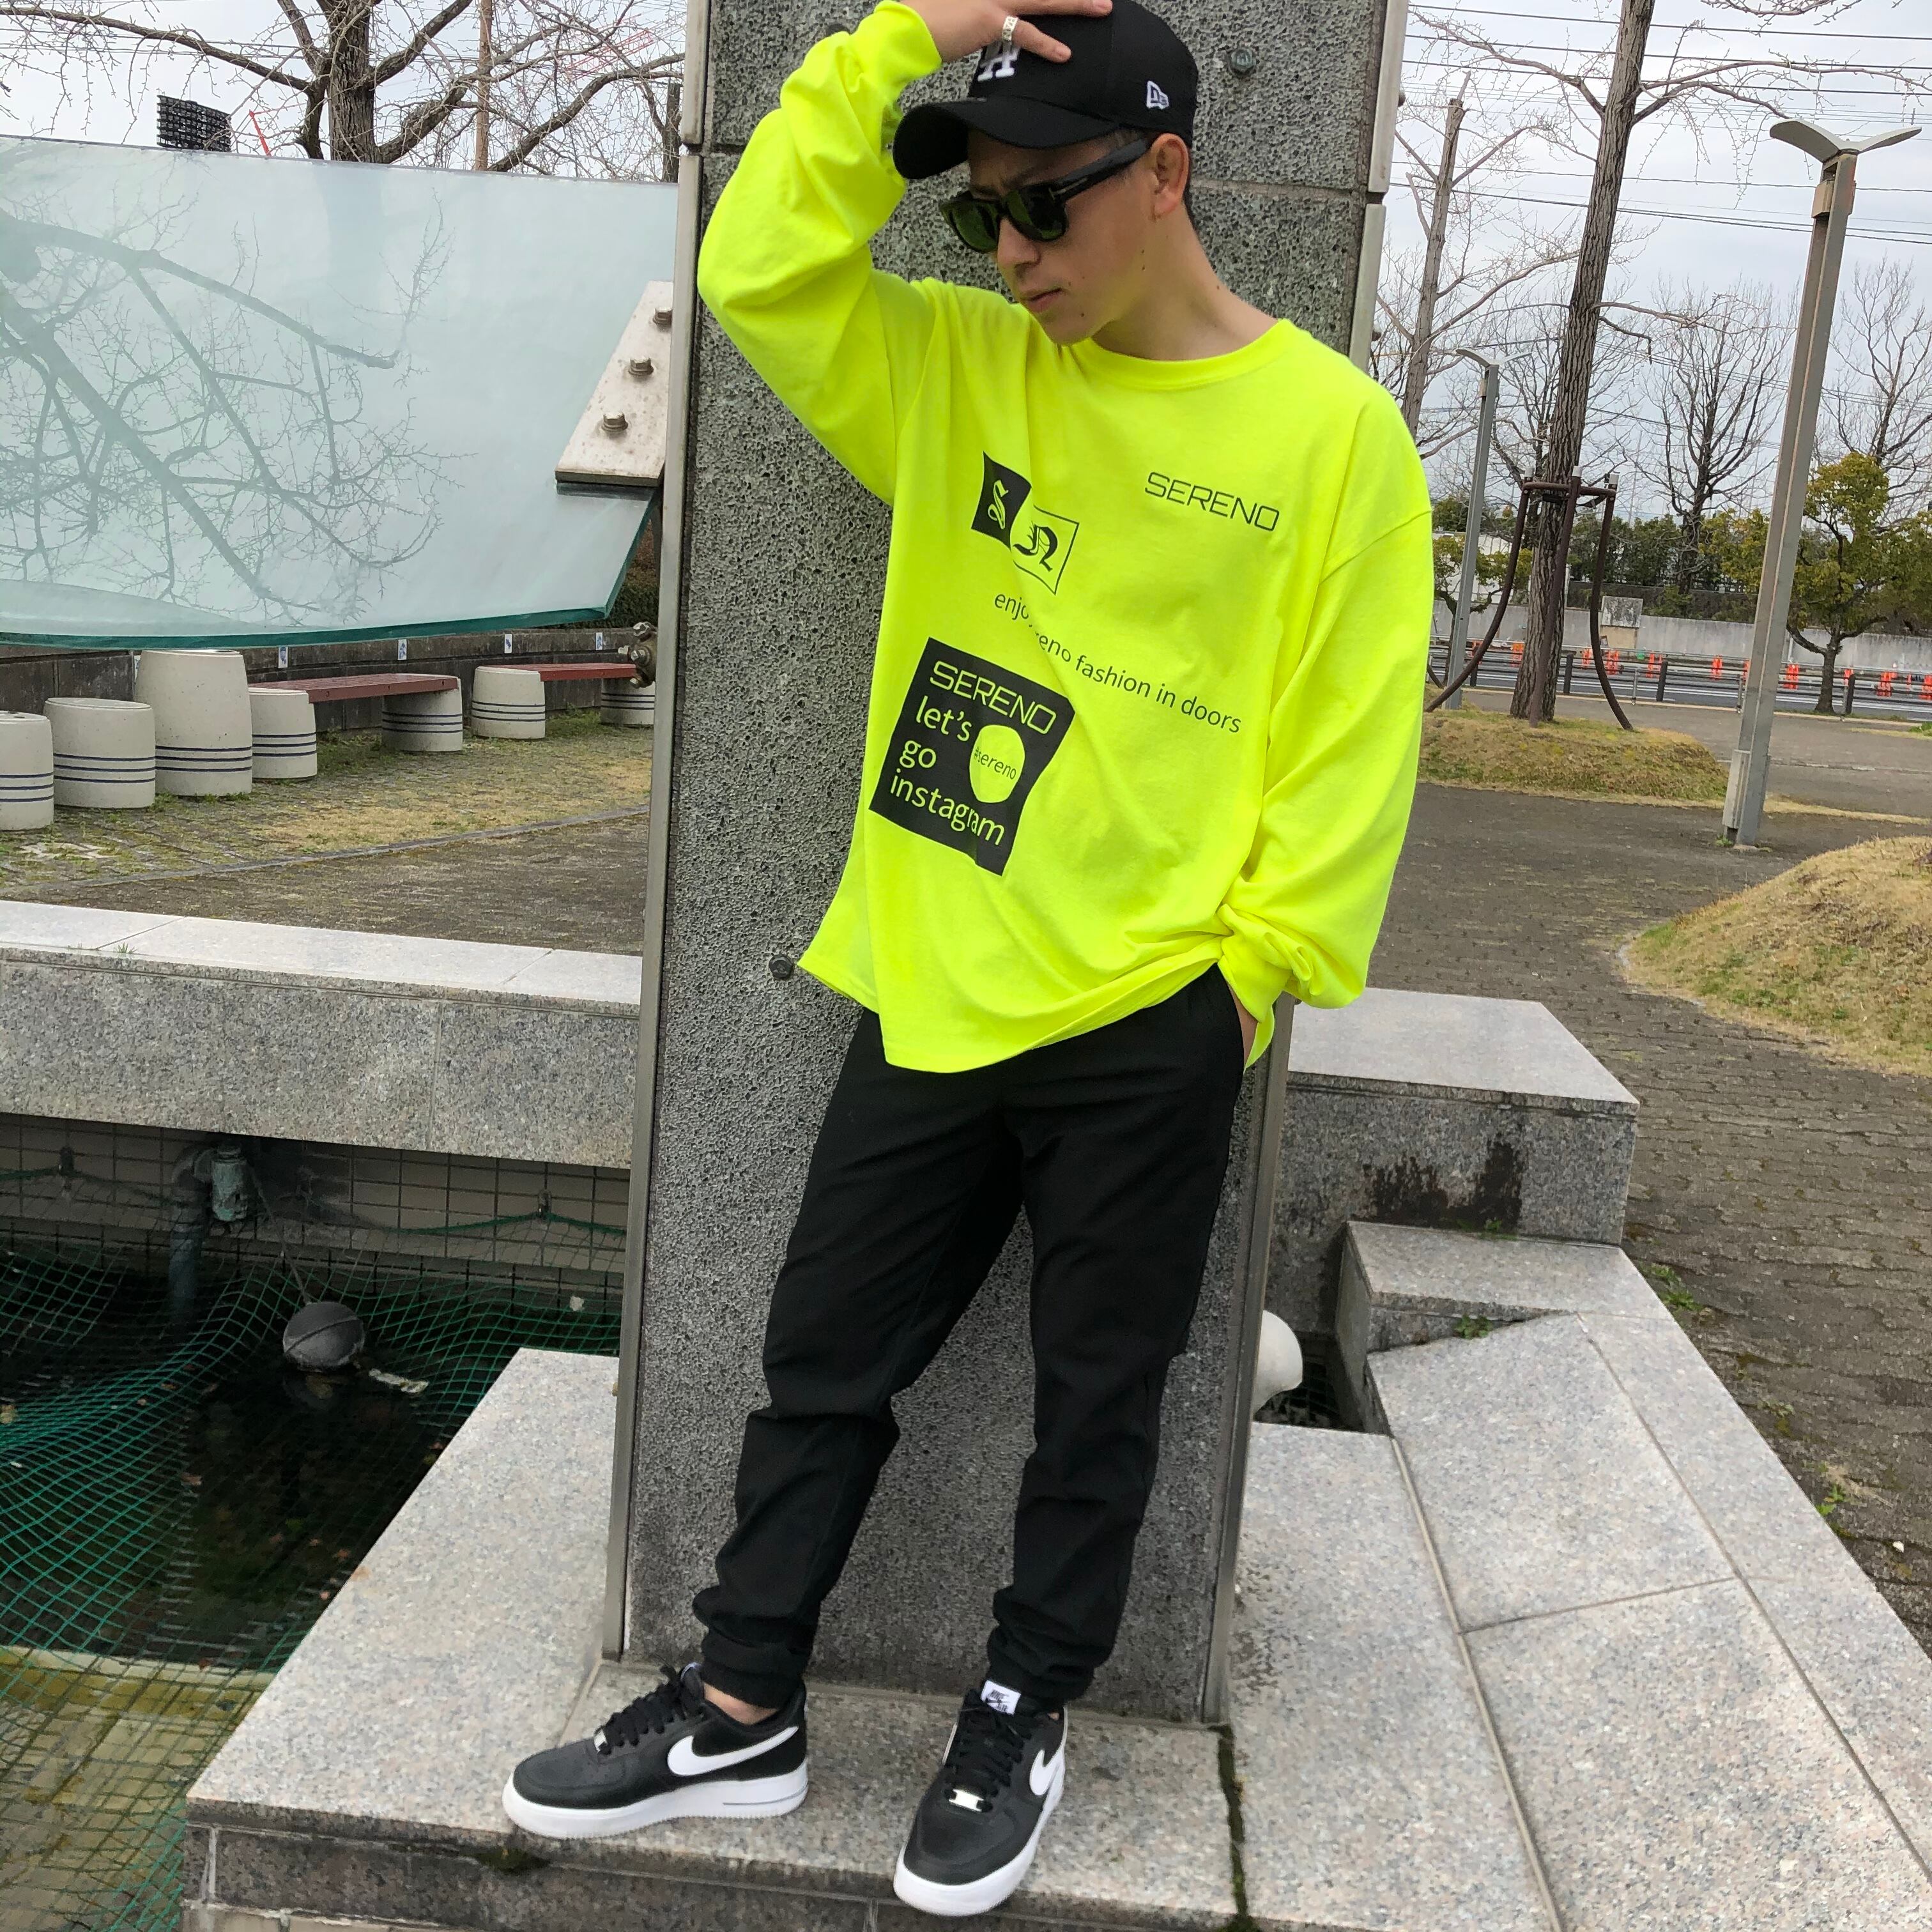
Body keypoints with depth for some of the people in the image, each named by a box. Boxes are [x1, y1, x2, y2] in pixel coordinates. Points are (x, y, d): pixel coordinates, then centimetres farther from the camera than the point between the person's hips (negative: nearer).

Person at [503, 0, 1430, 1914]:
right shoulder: (958, 368, 7)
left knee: (1094, 1399, 12)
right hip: (934, 990, 5)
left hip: (1143, 1025, -4)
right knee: (822, 1362, 13)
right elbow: (758, 267, -1)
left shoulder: (1332, 431, -6)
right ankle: (742, 1713, 29)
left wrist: (1261, 959, -9)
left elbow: (1351, 732, -6)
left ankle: (1023, 1720, 32)